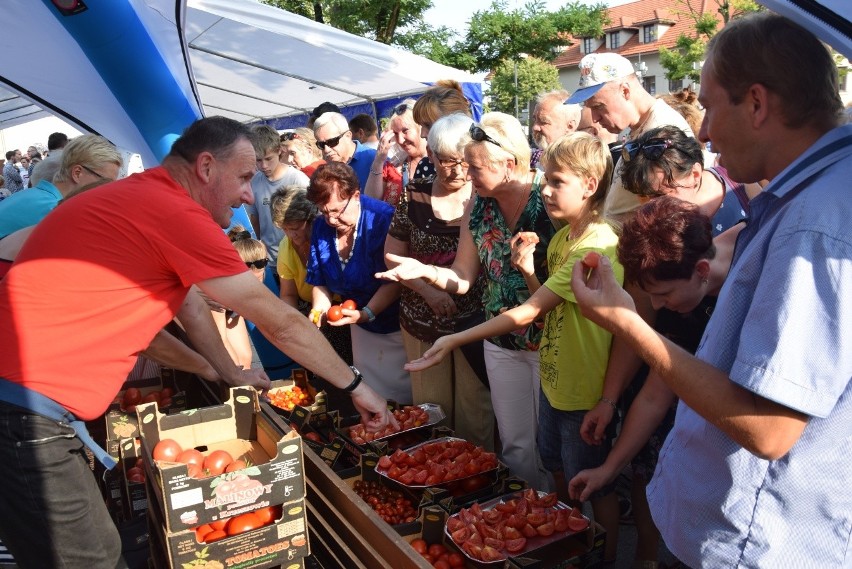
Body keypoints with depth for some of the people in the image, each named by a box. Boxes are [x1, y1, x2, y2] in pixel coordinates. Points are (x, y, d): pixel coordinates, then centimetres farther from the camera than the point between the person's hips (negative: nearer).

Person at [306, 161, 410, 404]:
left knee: (402, 392, 1)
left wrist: (367, 313, -29)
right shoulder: (321, 227, -1)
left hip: (396, 323, -6)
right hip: (363, 329, 6)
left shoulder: (384, 219, -22)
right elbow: (320, 281, 7)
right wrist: (319, 310, -10)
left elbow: (395, 279, -24)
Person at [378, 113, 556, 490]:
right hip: (501, 342, 5)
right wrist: (424, 271, -17)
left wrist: (531, 267, -33)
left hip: (550, 341, -4)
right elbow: (462, 278, 1)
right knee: (515, 445, 16)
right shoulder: (478, 205, 0)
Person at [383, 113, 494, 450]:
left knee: (476, 418, 7)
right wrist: (427, 291, -10)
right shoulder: (414, 198, 0)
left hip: (476, 321, -1)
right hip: (423, 324, 2)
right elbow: (393, 256, 4)